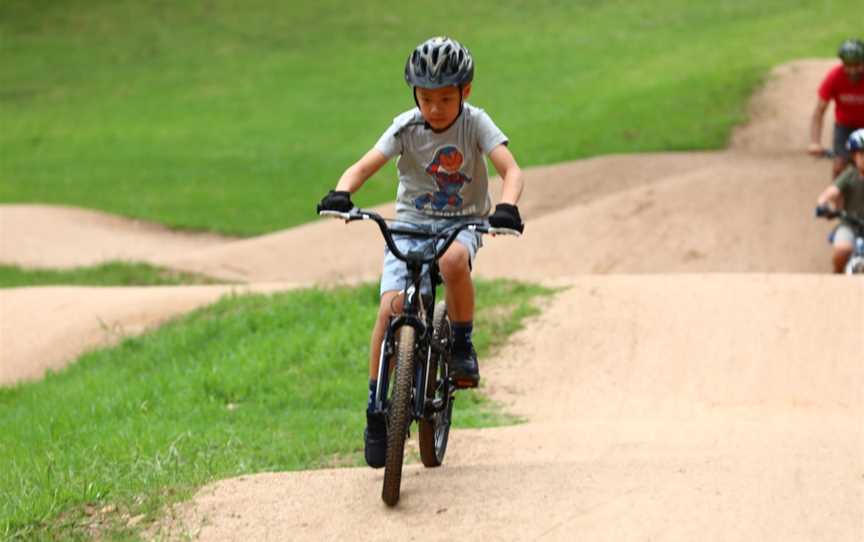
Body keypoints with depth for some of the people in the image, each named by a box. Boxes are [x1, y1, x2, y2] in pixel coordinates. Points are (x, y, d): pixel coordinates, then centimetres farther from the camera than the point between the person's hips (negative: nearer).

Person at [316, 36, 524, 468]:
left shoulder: (475, 124, -9)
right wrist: (341, 193, -38)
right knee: (391, 306, -19)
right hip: (410, 223, 1)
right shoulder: (406, 128, -8)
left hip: (462, 223, -1)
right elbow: (364, 166, -16)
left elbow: (510, 169, -19)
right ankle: (377, 409, -7)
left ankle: (463, 344, -12)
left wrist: (507, 206, -40)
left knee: (453, 259, -39)